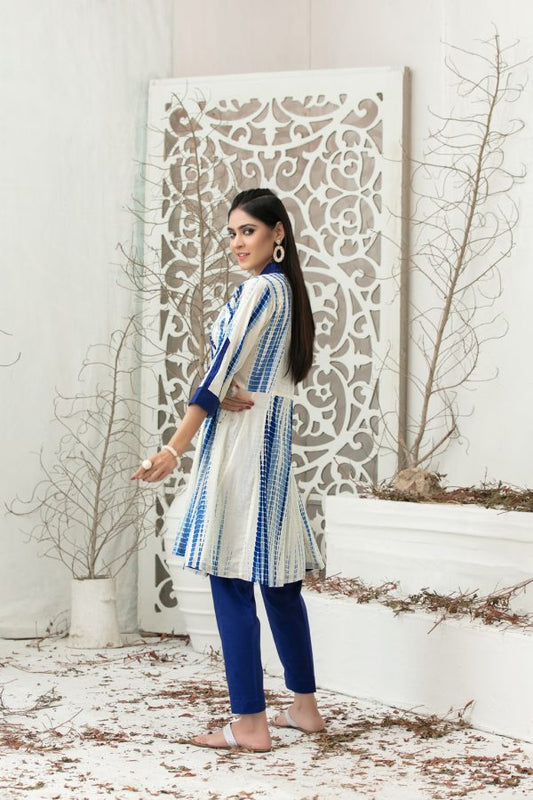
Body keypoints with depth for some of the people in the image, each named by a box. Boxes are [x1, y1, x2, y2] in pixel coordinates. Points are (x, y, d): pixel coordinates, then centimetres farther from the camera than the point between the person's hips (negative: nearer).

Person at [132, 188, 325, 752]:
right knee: (277, 578, 14)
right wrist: (231, 394, -12)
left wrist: (173, 449, -14)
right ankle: (304, 706, 22)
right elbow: (259, 369, 11)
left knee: (231, 578, -7)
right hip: (273, 438, 10)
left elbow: (221, 372, -15)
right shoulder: (286, 288, 16)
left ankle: (250, 723, -5)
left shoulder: (258, 288, -12)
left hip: (241, 438, -10)